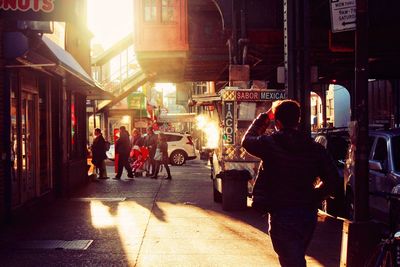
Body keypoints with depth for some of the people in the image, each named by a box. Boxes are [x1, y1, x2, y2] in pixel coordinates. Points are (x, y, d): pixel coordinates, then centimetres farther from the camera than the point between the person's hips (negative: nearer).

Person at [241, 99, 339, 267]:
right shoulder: (315, 148, 1)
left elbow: (247, 140, 9)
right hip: (308, 215, 6)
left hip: (282, 216, -5)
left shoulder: (270, 144, -11)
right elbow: (332, 179, 2)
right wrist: (313, 198, 13)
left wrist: (264, 117, 15)